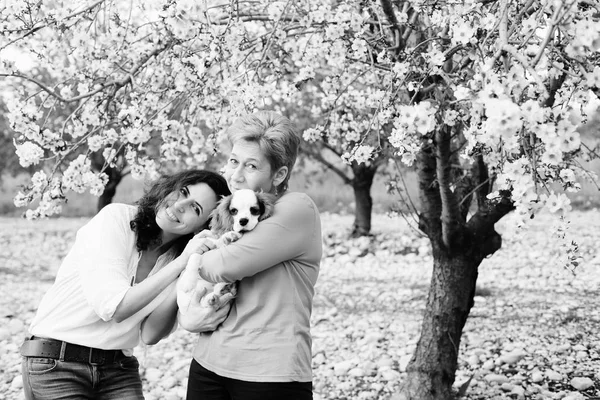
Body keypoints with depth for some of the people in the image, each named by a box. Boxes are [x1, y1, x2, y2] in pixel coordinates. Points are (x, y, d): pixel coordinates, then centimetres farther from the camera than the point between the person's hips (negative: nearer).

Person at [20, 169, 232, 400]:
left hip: (118, 370, 4)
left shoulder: (178, 258, 1)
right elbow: (113, 307, -22)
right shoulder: (116, 217, -14)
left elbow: (149, 334, -5)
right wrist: (181, 263, -22)